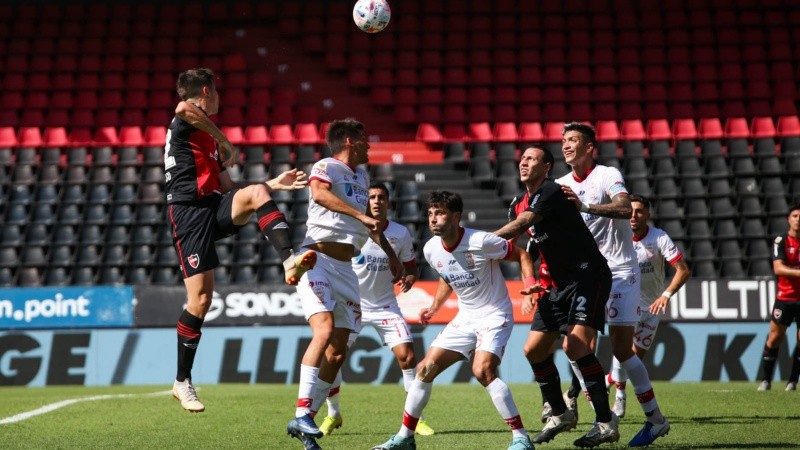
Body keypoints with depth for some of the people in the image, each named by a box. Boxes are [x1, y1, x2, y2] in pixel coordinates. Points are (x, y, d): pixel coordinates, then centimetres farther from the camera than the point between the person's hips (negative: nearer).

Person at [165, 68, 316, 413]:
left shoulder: (208, 136, 27)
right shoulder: (185, 120, 0)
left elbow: (227, 186, 26)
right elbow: (184, 107, -28)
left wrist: (275, 183, 18)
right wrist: (225, 142, -17)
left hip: (216, 208, 7)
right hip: (189, 211, -7)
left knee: (256, 193, -25)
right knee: (200, 298, -8)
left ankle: (290, 261, -41)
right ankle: (182, 381, 4)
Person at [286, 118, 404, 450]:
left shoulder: (362, 174, 21)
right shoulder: (326, 167, -4)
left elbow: (370, 221, 36)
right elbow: (319, 193, -28)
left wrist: (391, 255, 40)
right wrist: (362, 216, -32)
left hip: (346, 268, 8)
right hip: (318, 259, -8)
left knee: (338, 352, 1)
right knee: (324, 331, -26)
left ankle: (305, 422, 5)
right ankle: (302, 413, -27)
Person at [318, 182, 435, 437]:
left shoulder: (401, 234, -5)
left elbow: (410, 267, 7)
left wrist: (408, 280, -15)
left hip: (385, 306, 1)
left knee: (406, 356, -11)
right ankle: (333, 414, 14)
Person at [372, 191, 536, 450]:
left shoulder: (480, 242, -21)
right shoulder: (431, 249, -1)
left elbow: (521, 256, -9)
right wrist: (434, 308, 12)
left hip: (495, 316, -7)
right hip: (465, 318, 7)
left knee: (482, 370, -28)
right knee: (425, 368, 1)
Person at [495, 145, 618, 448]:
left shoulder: (550, 192, -16)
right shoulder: (523, 204, 12)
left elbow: (520, 225, -29)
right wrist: (531, 289, 16)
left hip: (589, 277, -9)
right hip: (560, 284, 10)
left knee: (576, 346, -23)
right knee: (534, 349, 6)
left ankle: (606, 422, -17)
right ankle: (560, 415, 22)